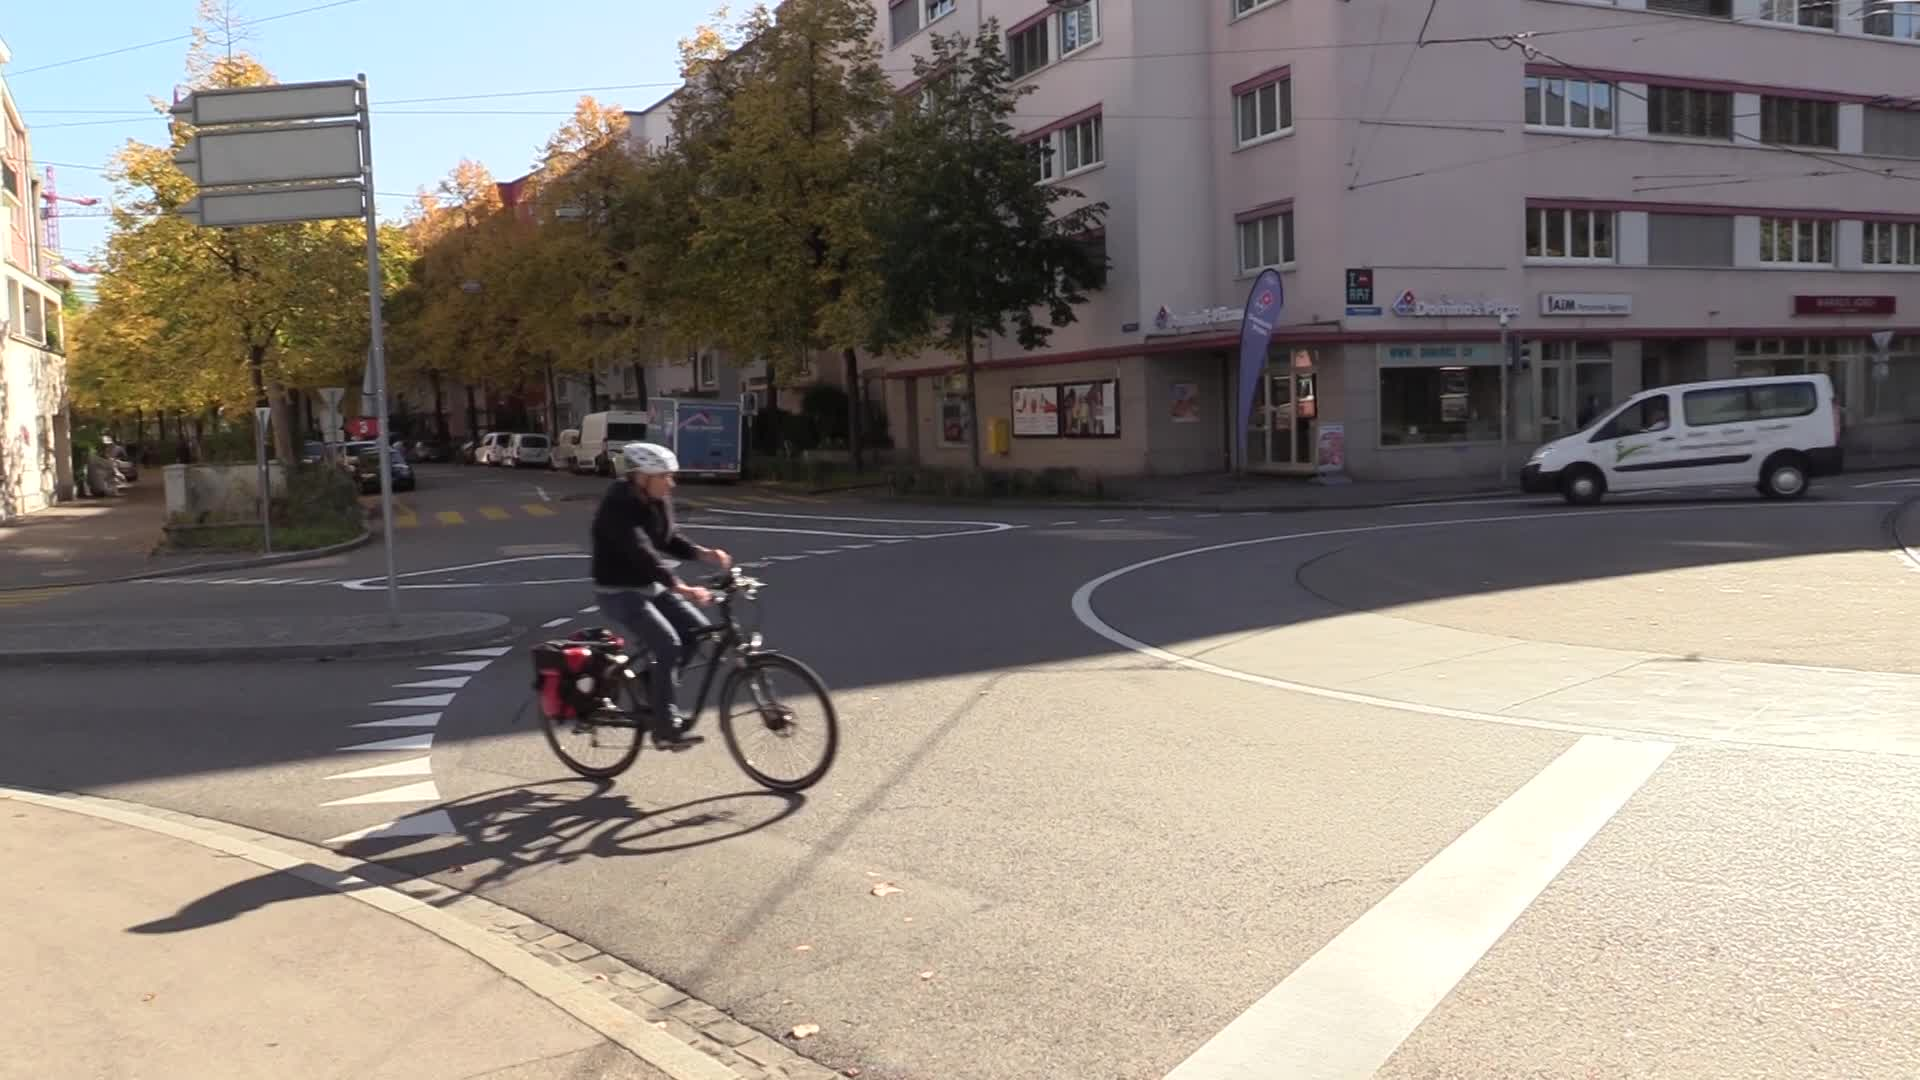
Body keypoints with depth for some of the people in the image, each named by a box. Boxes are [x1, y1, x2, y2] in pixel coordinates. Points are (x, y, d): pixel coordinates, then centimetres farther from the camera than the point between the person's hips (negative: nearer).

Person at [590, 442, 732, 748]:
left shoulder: (658, 499, 0)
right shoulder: (618, 506, -25)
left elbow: (669, 540, 8)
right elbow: (642, 553, -35)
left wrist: (703, 553, -11)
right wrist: (679, 587, -45)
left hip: (650, 585, 8)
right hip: (619, 592, -8)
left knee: (696, 628, -2)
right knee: (667, 643, -20)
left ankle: (655, 687, 14)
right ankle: (666, 728, -13)